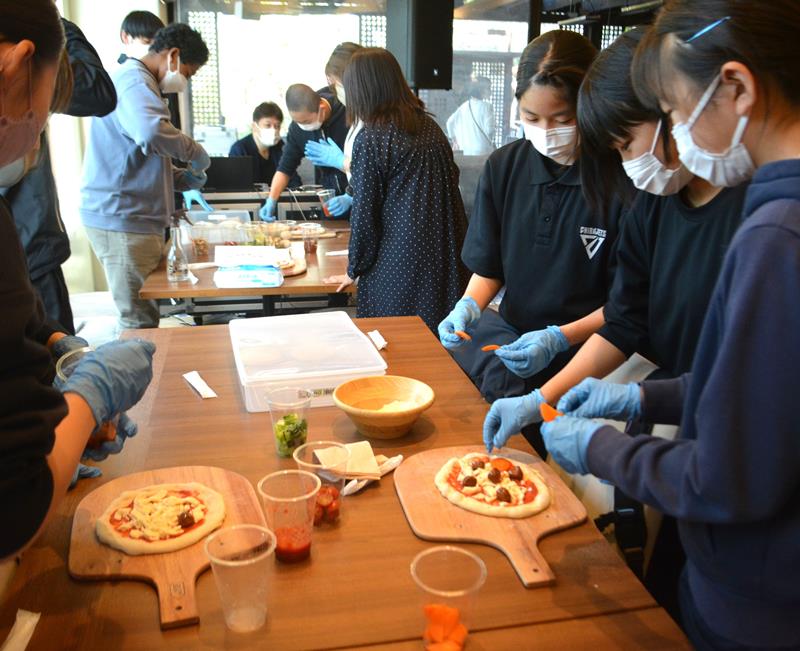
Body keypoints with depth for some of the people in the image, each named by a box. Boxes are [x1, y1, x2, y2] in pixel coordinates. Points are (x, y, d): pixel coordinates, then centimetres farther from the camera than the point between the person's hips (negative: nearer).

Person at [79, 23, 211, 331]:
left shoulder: (133, 80, 23)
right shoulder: (134, 81, -12)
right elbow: (153, 132, -34)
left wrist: (180, 178, 13)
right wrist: (195, 153, -17)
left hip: (126, 217, 11)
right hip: (123, 218, -11)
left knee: (141, 317, 16)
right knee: (140, 322, -4)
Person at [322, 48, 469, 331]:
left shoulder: (370, 139, -10)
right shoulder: (430, 127, 9)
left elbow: (365, 215, -9)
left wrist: (354, 270, 5)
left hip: (400, 264, -6)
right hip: (446, 254, 6)